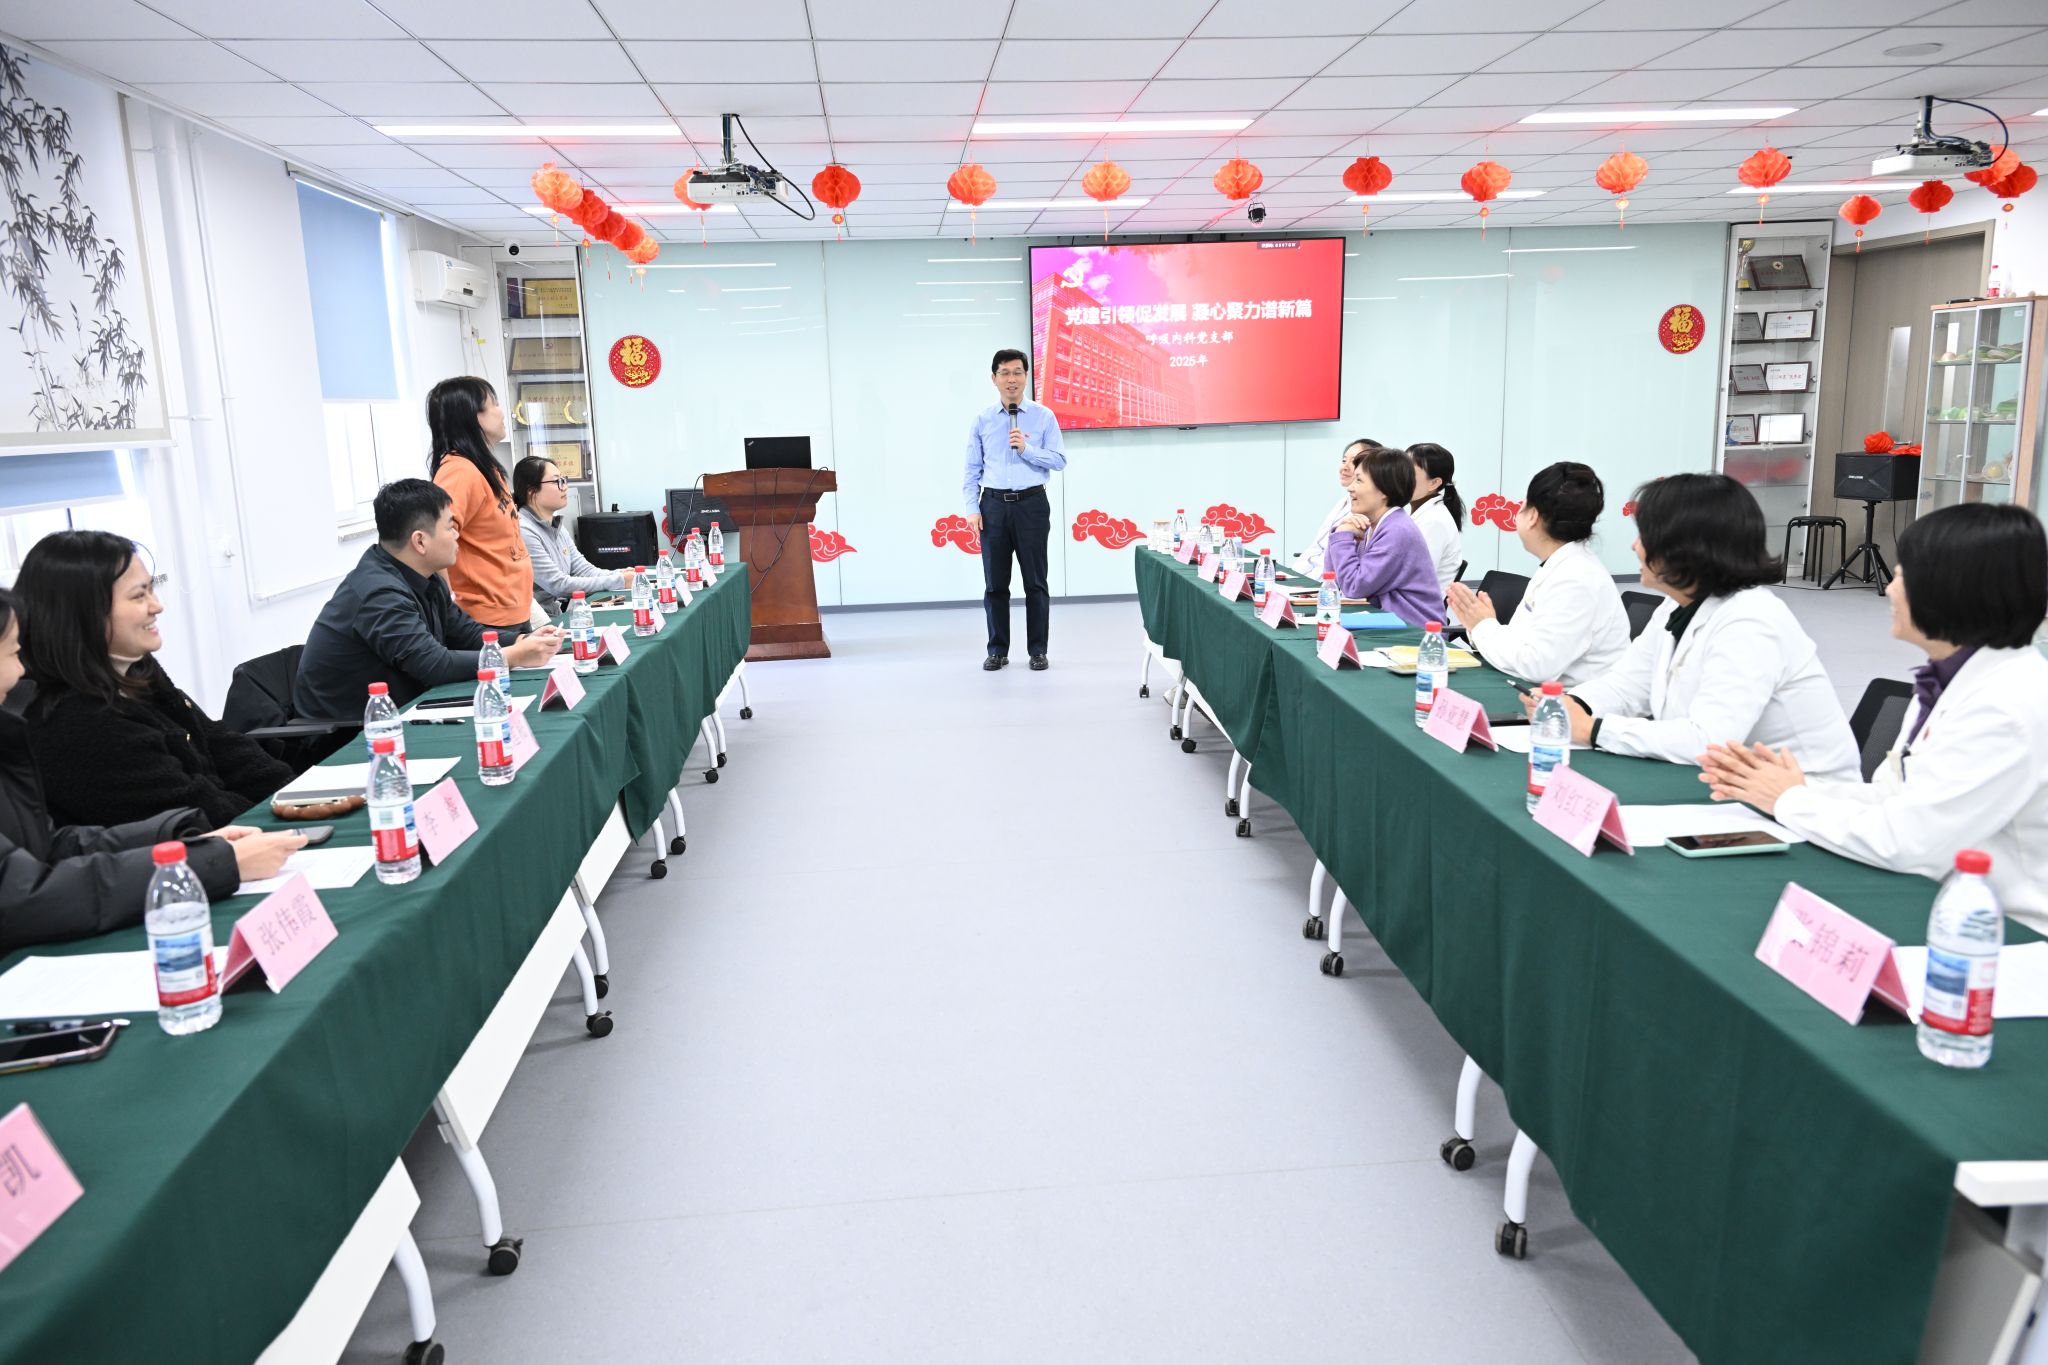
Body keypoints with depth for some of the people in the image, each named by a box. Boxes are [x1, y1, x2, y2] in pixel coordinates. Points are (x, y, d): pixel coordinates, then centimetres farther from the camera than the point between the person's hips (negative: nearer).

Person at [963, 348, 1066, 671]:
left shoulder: (1044, 416, 2)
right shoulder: (982, 420, 6)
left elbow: (1059, 461, -3)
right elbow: (972, 469, 5)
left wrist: (1027, 448, -15)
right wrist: (972, 508, -4)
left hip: (1032, 504, -1)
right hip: (993, 505, 1)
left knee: (1035, 582, 5)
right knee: (995, 583, 7)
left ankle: (1038, 650, 14)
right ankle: (997, 650, 17)